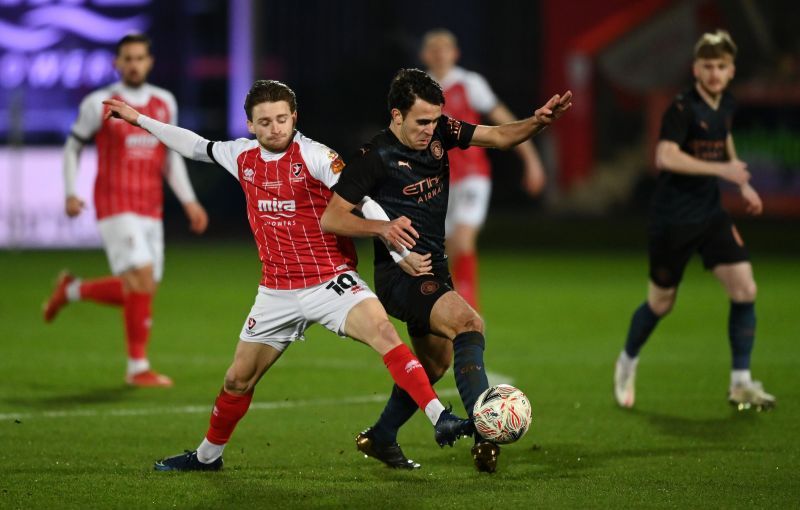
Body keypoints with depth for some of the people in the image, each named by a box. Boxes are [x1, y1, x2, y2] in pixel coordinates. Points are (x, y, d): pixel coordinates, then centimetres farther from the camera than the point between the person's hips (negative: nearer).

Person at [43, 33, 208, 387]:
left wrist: (189, 201, 9)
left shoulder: (165, 103, 10)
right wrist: (70, 193, -8)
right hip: (116, 208, -6)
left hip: (151, 211, 6)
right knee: (142, 279, -18)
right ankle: (138, 368, -8)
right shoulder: (99, 104, -3)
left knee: (138, 293, 5)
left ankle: (72, 290, 32)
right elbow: (73, 147, 5)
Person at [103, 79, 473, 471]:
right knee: (238, 380, 13)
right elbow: (197, 147, 20)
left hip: (330, 281, -5)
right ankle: (208, 455, 36)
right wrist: (139, 119, 25)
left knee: (383, 331, -29)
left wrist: (384, 229, -37)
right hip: (278, 291, 5)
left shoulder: (315, 157, -13)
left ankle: (440, 420, -33)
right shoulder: (243, 157, 4)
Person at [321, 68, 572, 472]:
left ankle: (380, 438, 40)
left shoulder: (439, 131, 2)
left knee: (434, 364, 20)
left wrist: (538, 121, -17)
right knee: (468, 322, -30)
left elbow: (499, 136, 2)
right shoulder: (376, 158, -15)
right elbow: (331, 219, -13)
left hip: (433, 270, 9)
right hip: (399, 275, -9)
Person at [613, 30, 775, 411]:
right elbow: (666, 157, -31)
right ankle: (627, 362, 35)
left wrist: (744, 184, 19)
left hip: (711, 215, 6)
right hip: (672, 219, -6)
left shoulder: (725, 104, 5)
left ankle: (741, 383, -1)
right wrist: (721, 169, -32)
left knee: (744, 289, -8)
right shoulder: (682, 108, -18)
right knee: (662, 302, 6)